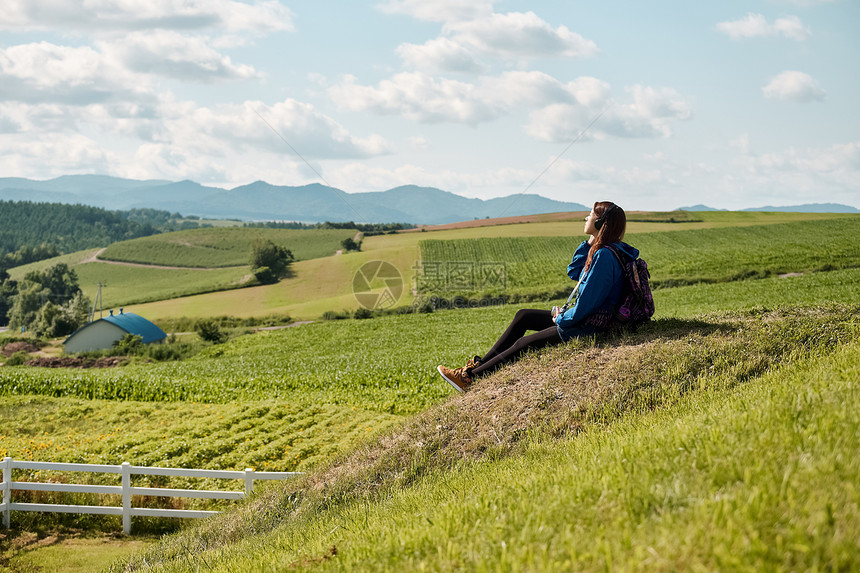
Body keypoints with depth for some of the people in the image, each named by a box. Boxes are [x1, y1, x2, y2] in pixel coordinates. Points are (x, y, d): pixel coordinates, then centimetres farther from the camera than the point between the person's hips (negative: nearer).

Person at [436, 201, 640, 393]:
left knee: (523, 345, -3)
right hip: (583, 318, 10)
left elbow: (586, 302, -26)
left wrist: (561, 318, -9)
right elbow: (573, 273, 16)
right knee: (522, 316, 15)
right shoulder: (600, 249, 7)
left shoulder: (605, 255, -25)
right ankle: (479, 365, 19)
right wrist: (590, 242, 6)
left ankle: (470, 378, 7)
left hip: (586, 327, -10)